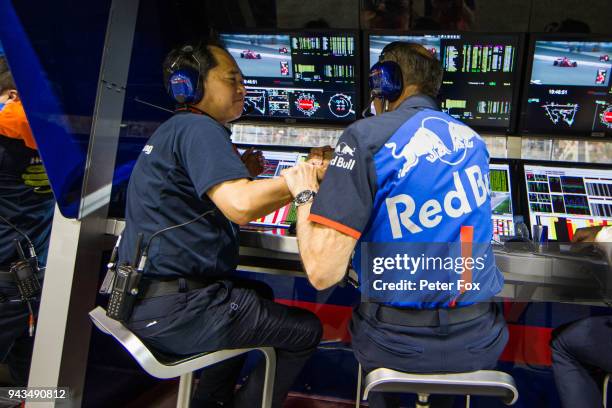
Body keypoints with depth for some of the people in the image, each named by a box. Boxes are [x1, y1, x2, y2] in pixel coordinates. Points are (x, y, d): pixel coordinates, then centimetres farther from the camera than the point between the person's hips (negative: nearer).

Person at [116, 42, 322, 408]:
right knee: (305, 329, 3)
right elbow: (241, 206, -30)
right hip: (173, 309, -10)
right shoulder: (198, 128, -15)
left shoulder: (174, 130, 17)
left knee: (259, 293, 31)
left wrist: (243, 177, 10)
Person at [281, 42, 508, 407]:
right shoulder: (473, 142, 5)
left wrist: (306, 195, -3)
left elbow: (323, 272, -21)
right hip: (478, 341, 5)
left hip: (399, 343, -4)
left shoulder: (367, 136, -16)